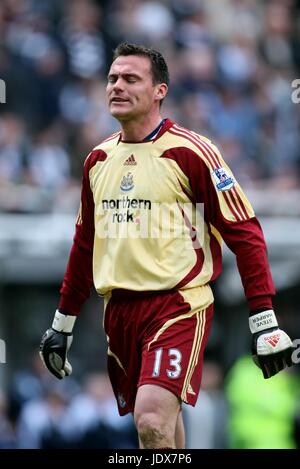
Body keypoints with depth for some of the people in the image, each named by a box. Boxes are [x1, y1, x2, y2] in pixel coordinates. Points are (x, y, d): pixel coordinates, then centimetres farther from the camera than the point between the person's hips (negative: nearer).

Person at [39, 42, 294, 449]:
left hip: (178, 304, -6)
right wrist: (63, 322, 24)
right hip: (119, 309, 6)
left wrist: (264, 321, -12)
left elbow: (244, 233, -8)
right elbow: (85, 244, 23)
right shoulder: (98, 160, 12)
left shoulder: (190, 152, -8)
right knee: (156, 422, 10)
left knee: (153, 420, -22)